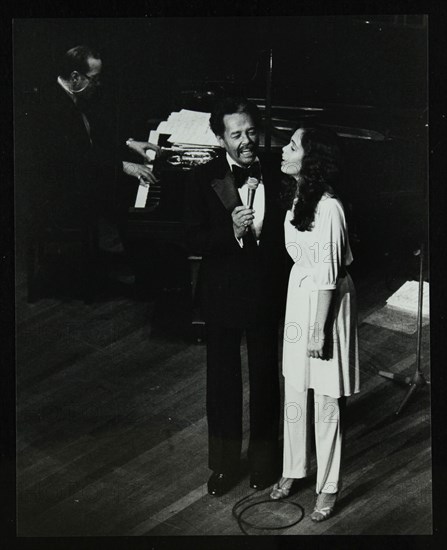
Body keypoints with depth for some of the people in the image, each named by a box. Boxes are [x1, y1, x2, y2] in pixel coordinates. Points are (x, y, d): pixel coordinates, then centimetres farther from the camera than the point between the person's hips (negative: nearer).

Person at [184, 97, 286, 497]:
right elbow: (194, 240, -13)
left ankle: (264, 459, 36)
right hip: (223, 294, -1)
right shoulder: (204, 180, -8)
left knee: (265, 373, 15)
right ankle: (225, 463, 31)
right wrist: (232, 232, -27)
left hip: (266, 293, 1)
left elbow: (286, 234, 1)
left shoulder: (276, 176, -4)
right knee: (223, 377, 12)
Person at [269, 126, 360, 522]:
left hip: (325, 301, -8)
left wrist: (319, 330, -17)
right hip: (298, 293, 8)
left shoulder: (328, 208, -22)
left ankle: (329, 487, 22)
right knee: (294, 390, 18)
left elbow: (329, 274, -20)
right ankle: (294, 469, 36)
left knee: (325, 399, 5)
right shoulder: (296, 197, 3)